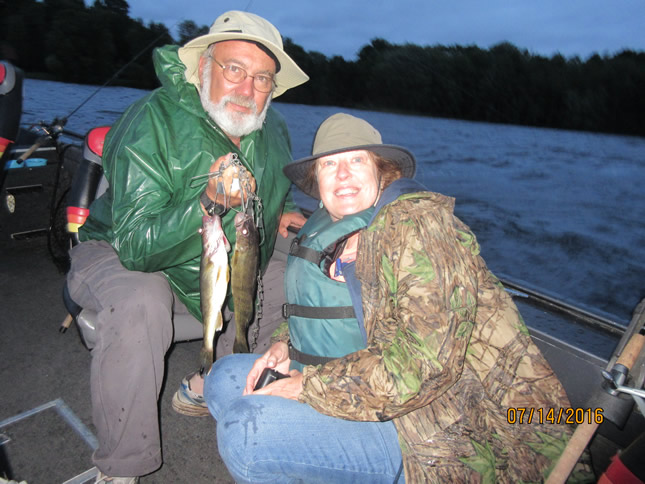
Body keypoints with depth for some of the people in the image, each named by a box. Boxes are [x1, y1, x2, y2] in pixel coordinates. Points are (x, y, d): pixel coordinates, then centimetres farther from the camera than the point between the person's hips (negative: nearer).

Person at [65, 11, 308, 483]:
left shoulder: (273, 131, -4)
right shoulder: (154, 121, -24)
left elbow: (278, 192, 19)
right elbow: (136, 245, -30)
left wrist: (283, 213, -5)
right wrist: (210, 202, -46)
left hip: (224, 265, 6)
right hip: (121, 256, -5)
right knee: (140, 305, -37)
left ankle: (204, 386, 9)